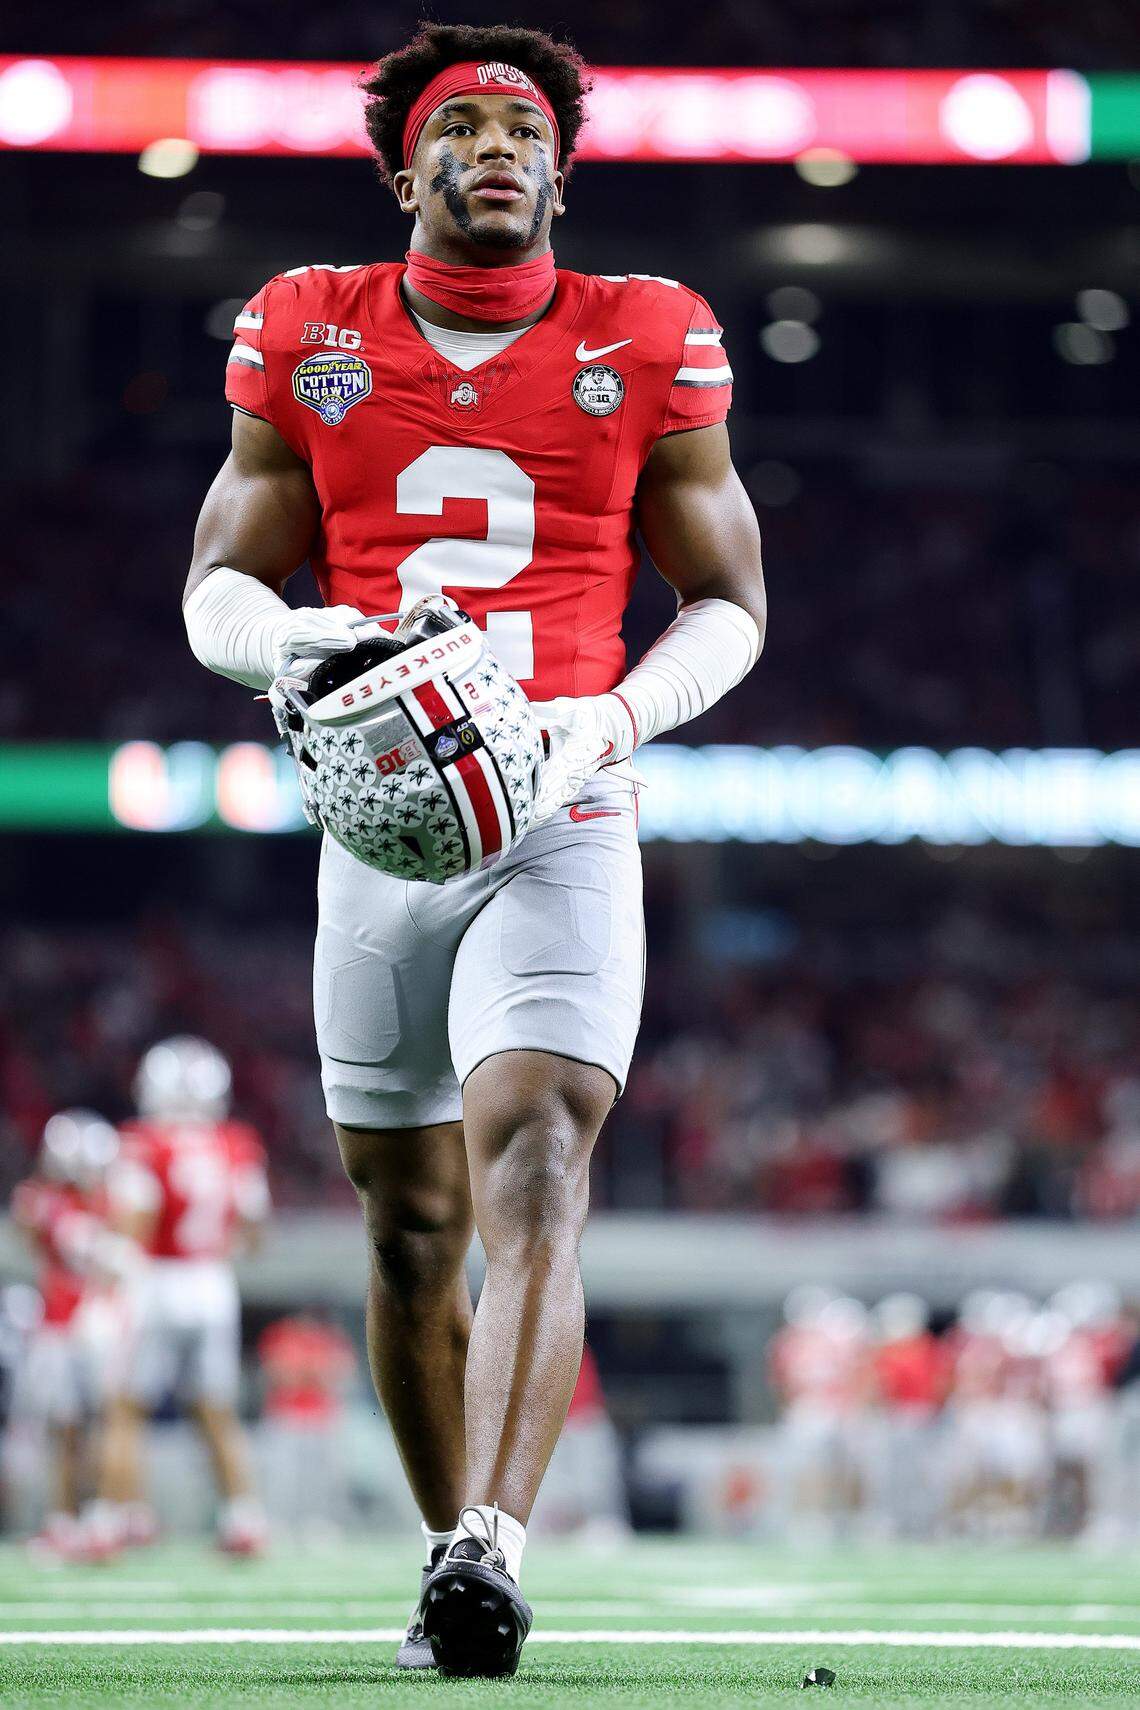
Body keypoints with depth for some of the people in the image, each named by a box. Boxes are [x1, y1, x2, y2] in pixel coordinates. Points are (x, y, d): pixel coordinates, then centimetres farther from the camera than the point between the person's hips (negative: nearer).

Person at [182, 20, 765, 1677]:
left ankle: (490, 1545, -34)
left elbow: (727, 601, 10)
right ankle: (452, 1553, 22)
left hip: (561, 833, -2)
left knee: (533, 1178, -21)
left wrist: (619, 716, -11)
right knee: (412, 1229, 8)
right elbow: (217, 586, 10)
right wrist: (288, 640, -14)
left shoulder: (645, 345, 4)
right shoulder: (311, 337, 7)